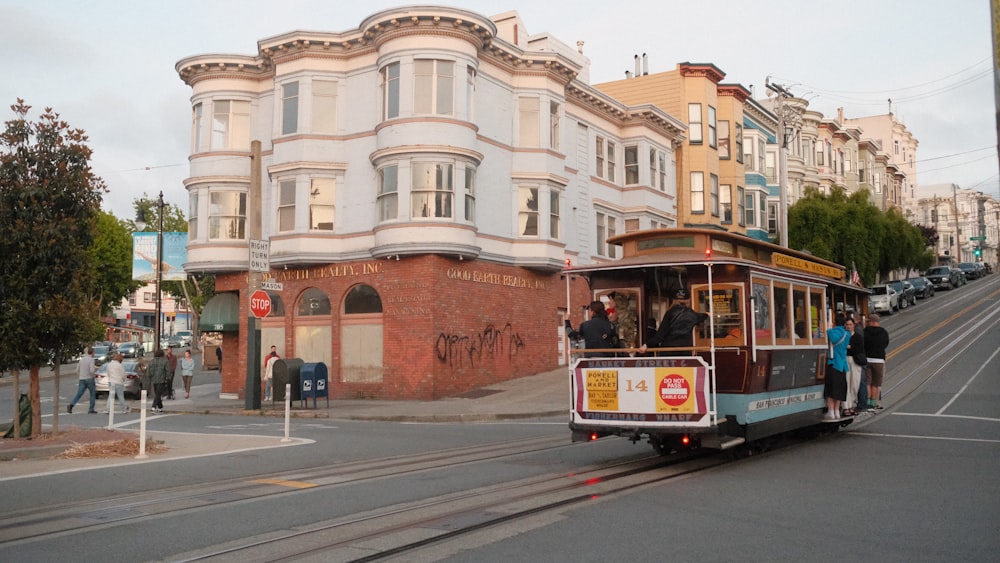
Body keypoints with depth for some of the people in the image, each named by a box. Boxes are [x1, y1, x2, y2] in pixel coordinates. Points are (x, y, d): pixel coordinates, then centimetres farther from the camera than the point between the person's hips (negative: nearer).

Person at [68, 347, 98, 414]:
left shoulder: (82, 359, 9)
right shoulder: (91, 359, -11)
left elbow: (77, 370, 12)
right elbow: (92, 371, -21)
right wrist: (95, 369, 0)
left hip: (82, 380, 5)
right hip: (89, 379, -5)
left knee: (79, 394, 2)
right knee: (93, 394, 10)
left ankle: (70, 405, -19)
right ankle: (91, 409, 8)